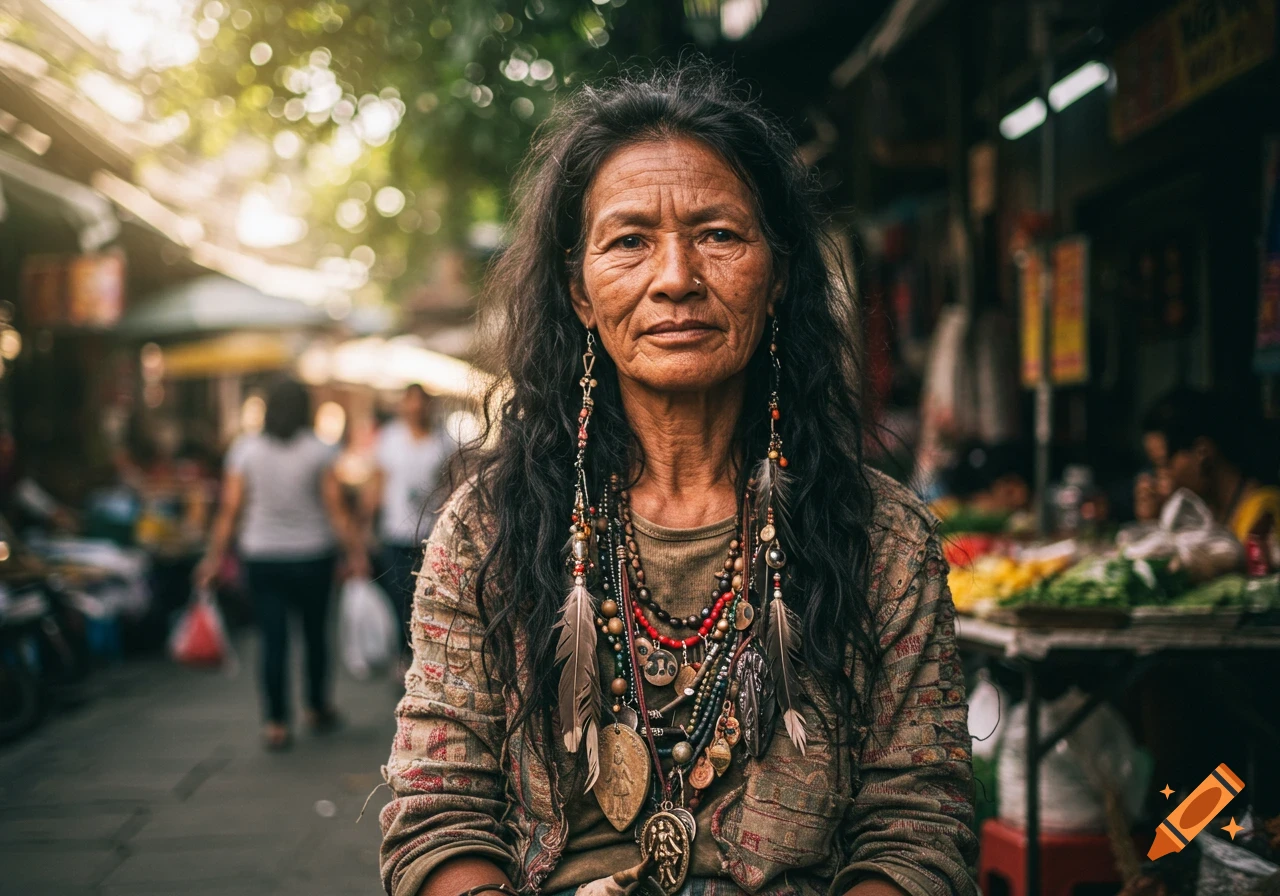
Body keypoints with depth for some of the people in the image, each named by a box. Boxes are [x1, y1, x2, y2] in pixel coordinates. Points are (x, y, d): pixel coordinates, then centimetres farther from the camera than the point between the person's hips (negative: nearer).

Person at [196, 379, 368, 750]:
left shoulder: (245, 449, -2)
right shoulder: (319, 451, -7)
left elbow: (229, 509, -3)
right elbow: (337, 509, -8)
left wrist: (215, 556, 3)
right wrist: (356, 553, -3)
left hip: (262, 559, 1)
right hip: (312, 556, -1)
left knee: (273, 639, 3)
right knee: (315, 632, 16)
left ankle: (277, 724, 1)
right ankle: (318, 709, 28)